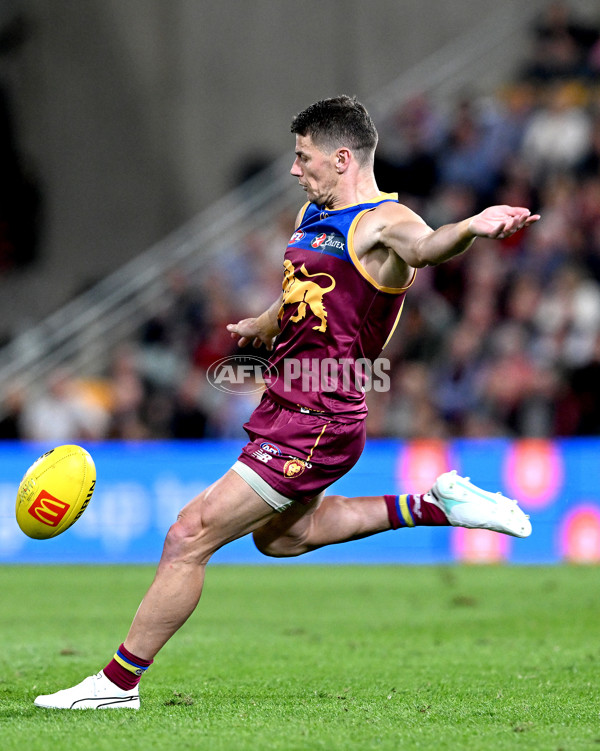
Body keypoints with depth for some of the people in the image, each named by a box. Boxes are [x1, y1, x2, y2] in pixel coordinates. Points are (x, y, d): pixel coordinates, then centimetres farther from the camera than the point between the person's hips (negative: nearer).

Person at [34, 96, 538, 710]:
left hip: (314, 426, -10)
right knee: (281, 535, 30)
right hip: (287, 408, 10)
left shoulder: (382, 223, -16)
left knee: (189, 537, -10)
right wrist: (263, 326, 50)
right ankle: (433, 505, 29)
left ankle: (119, 681, 1)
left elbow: (427, 244, -40)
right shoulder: (313, 216, 11)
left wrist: (472, 227, -62)